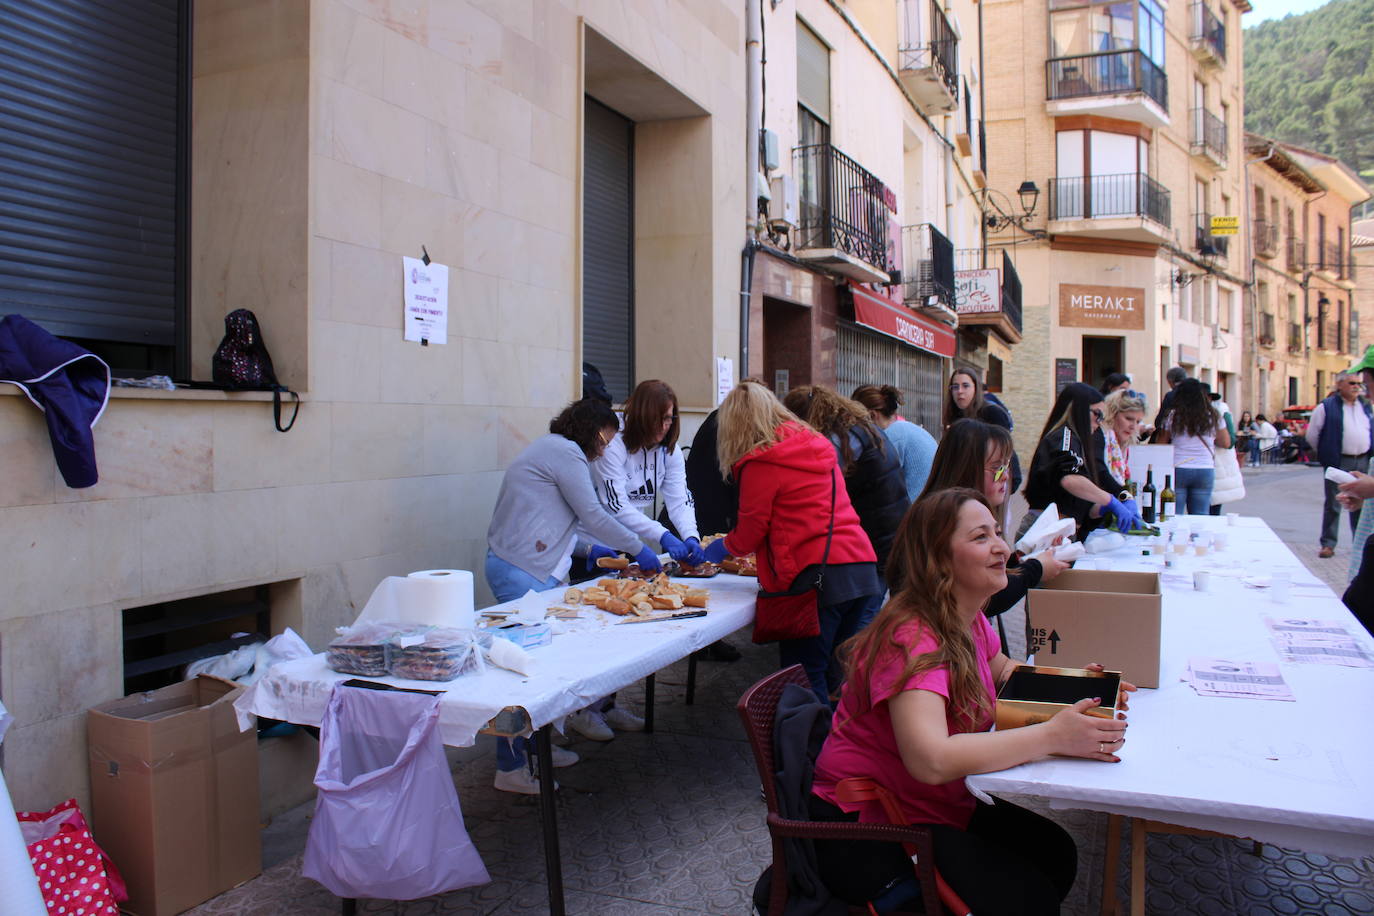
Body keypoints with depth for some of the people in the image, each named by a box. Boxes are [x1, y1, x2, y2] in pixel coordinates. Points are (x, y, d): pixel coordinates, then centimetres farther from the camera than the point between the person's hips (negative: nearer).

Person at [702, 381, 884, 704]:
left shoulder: (760, 463, -4)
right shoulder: (819, 446, 17)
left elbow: (749, 533, 4)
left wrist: (723, 547, 26)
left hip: (816, 577, -7)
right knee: (841, 678, 15)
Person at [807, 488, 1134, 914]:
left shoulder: (969, 620, 0)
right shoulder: (911, 638, -28)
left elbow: (1004, 672, 20)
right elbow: (930, 759, -41)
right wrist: (1053, 735, -36)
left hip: (940, 804, 9)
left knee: (1055, 854, 3)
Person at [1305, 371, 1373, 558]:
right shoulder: (1326, 407, -5)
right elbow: (1312, 435, -1)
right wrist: (1326, 453, 5)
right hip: (1339, 463, -5)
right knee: (1333, 504, 0)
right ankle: (1328, 544, 6)